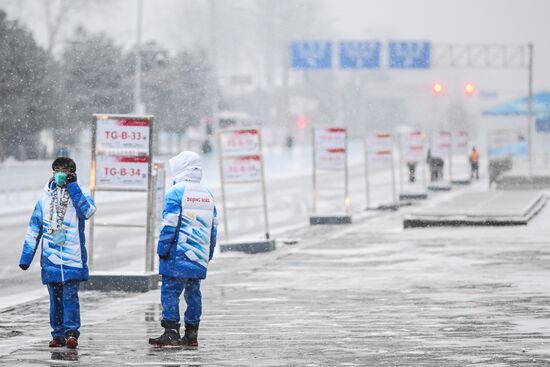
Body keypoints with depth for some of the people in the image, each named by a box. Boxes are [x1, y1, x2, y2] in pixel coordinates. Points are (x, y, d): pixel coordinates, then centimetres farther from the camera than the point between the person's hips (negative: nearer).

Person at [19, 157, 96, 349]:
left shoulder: (78, 195, 3)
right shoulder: (45, 198, 10)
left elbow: (88, 211, -20)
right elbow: (33, 229, 13)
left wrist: (72, 186, -16)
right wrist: (26, 257, 9)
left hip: (72, 258, -3)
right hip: (50, 259, 3)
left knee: (70, 296, -11)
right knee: (55, 298, 7)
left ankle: (71, 332, -10)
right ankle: (58, 334, 13)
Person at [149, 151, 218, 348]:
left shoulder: (176, 192, -8)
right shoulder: (207, 195, 14)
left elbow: (169, 225, -12)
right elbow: (213, 227, 17)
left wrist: (162, 250, -6)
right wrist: (208, 254, 23)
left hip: (178, 256, -7)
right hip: (200, 258, 7)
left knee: (170, 291, -5)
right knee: (193, 291, 11)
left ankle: (171, 332, -12)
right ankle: (191, 335, 11)